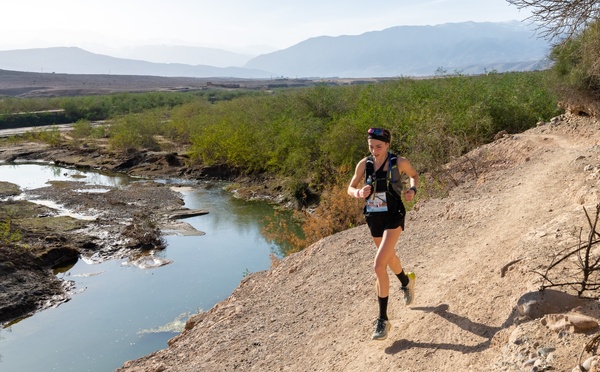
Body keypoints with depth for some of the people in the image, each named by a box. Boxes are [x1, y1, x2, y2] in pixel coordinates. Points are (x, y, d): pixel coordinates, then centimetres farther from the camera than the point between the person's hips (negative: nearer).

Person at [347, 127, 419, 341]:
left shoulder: (399, 163, -11)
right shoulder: (364, 164, -5)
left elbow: (414, 176, 9)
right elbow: (350, 188, 4)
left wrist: (412, 190, -11)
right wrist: (359, 192, -18)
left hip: (393, 216, -4)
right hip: (374, 218, 4)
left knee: (379, 266, -17)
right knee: (390, 258, 26)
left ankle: (383, 319, -4)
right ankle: (406, 282, 61)